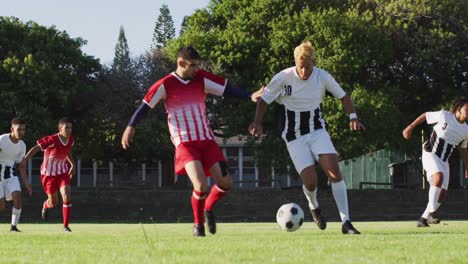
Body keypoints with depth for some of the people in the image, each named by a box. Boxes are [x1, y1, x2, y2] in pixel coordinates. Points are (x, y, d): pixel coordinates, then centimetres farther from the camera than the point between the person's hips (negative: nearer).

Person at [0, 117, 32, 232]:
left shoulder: (22, 145, 3)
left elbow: (21, 165, 13)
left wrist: (27, 184, 9)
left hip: (11, 175, 5)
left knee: (18, 198, -14)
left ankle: (13, 227, -3)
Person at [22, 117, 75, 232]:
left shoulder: (71, 140, -5)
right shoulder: (52, 140, -25)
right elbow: (36, 148, -26)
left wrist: (72, 164, 22)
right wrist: (24, 160, -37)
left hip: (62, 172, 4)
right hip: (48, 174, -4)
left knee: (66, 197, -17)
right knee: (53, 203, 8)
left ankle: (66, 226, -7)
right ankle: (45, 206, 49)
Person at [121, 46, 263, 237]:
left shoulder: (201, 79, 5)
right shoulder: (165, 85, -6)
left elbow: (227, 89, 4)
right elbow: (145, 106, -5)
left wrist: (250, 96, -8)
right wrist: (131, 126, -16)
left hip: (206, 140, 5)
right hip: (185, 143, -5)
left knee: (226, 182, -4)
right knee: (201, 185, -22)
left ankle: (208, 209, 27)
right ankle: (198, 224, 4)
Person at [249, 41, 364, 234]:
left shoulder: (322, 77, -8)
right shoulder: (283, 78, -13)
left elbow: (343, 97, 7)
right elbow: (264, 100, 0)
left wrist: (352, 117, -9)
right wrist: (257, 122, -14)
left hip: (318, 131, 2)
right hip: (295, 137, -2)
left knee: (334, 172, -18)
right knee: (310, 182, -14)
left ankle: (346, 222, -14)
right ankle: (314, 207, 23)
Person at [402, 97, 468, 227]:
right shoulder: (444, 115, -9)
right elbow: (425, 115, 6)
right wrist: (410, 127, 6)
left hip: (444, 161, 6)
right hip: (430, 154, -6)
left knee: (441, 194, -3)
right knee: (439, 176, -33)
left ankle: (423, 219, 10)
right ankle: (431, 213, -37)